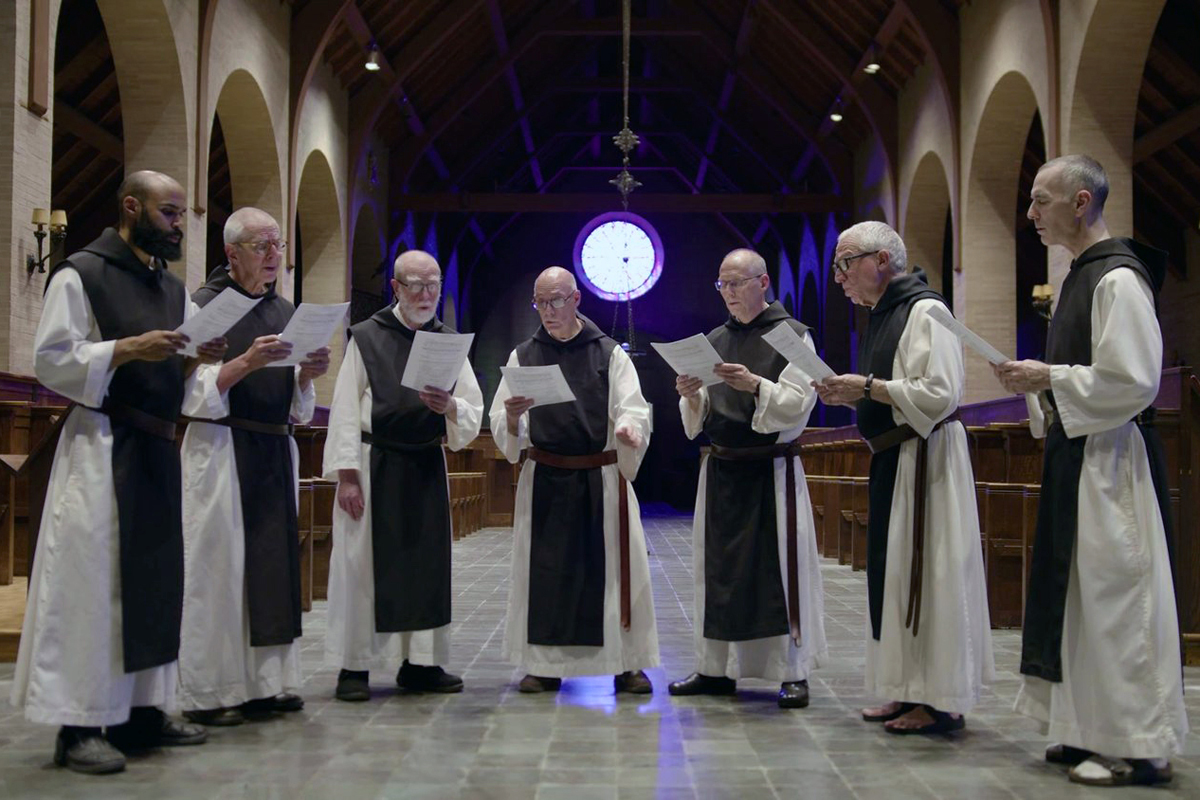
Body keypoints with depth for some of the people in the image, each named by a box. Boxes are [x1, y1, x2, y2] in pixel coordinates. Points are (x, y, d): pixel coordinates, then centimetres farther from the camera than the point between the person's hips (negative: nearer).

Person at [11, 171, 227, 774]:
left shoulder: (175, 290, 16)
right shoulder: (81, 273, -3)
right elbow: (51, 360, -10)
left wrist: (196, 362, -4)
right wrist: (129, 348, -18)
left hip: (159, 449, 7)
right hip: (102, 446, -7)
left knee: (155, 579, 8)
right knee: (92, 581, -6)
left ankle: (141, 710, 17)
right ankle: (78, 725, 0)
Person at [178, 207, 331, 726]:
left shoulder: (285, 312, 14)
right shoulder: (206, 304, -4)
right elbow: (193, 395, -11)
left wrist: (308, 375, -3)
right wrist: (246, 362, -21)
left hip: (275, 451, 6)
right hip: (221, 448, -6)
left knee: (274, 561, 5)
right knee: (219, 565, -5)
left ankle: (265, 683, 13)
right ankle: (208, 692, 4)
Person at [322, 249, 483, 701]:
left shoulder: (449, 342, 9)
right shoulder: (366, 338, -1)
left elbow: (474, 414, 6)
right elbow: (345, 411, -5)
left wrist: (450, 407, -17)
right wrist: (346, 475, -12)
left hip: (427, 468, 4)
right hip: (375, 465, -4)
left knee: (427, 561, 7)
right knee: (363, 563, -2)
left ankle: (421, 663, 17)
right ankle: (354, 667, 7)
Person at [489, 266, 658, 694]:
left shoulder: (609, 353, 4)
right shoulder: (523, 356, 8)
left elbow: (632, 408, -5)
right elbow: (503, 429, 5)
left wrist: (628, 428, -29)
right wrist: (512, 417, -19)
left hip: (603, 478, -1)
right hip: (545, 480, 1)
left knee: (614, 567, 0)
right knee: (545, 569, 3)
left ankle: (626, 663, 10)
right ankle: (545, 664, 14)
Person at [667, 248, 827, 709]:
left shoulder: (792, 335, -2)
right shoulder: (714, 341, 12)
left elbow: (799, 403, -10)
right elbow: (700, 415, 12)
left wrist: (755, 385, -24)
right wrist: (692, 396, -10)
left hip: (773, 470, -5)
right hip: (721, 469, 5)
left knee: (779, 568, -3)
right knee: (719, 569, 7)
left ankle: (793, 673, 5)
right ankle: (715, 668, 16)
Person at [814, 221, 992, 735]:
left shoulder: (924, 311, -13)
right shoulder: (882, 316, 16)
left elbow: (940, 394, -22)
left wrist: (868, 387, -17)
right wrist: (850, 396, 5)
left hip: (926, 458, -10)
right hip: (892, 460, 10)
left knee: (927, 573, -6)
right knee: (894, 573, 12)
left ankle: (942, 700, 3)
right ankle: (910, 691, 21)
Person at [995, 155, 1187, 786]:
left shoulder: (1118, 278, -14)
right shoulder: (1081, 276, 16)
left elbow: (1132, 380, -20)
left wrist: (1050, 377, -15)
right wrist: (1037, 382, 8)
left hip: (1110, 461, -10)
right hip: (1075, 455, 10)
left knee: (1114, 593, -5)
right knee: (1079, 592, 12)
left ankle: (1137, 744, 5)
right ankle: (1093, 730, 21)